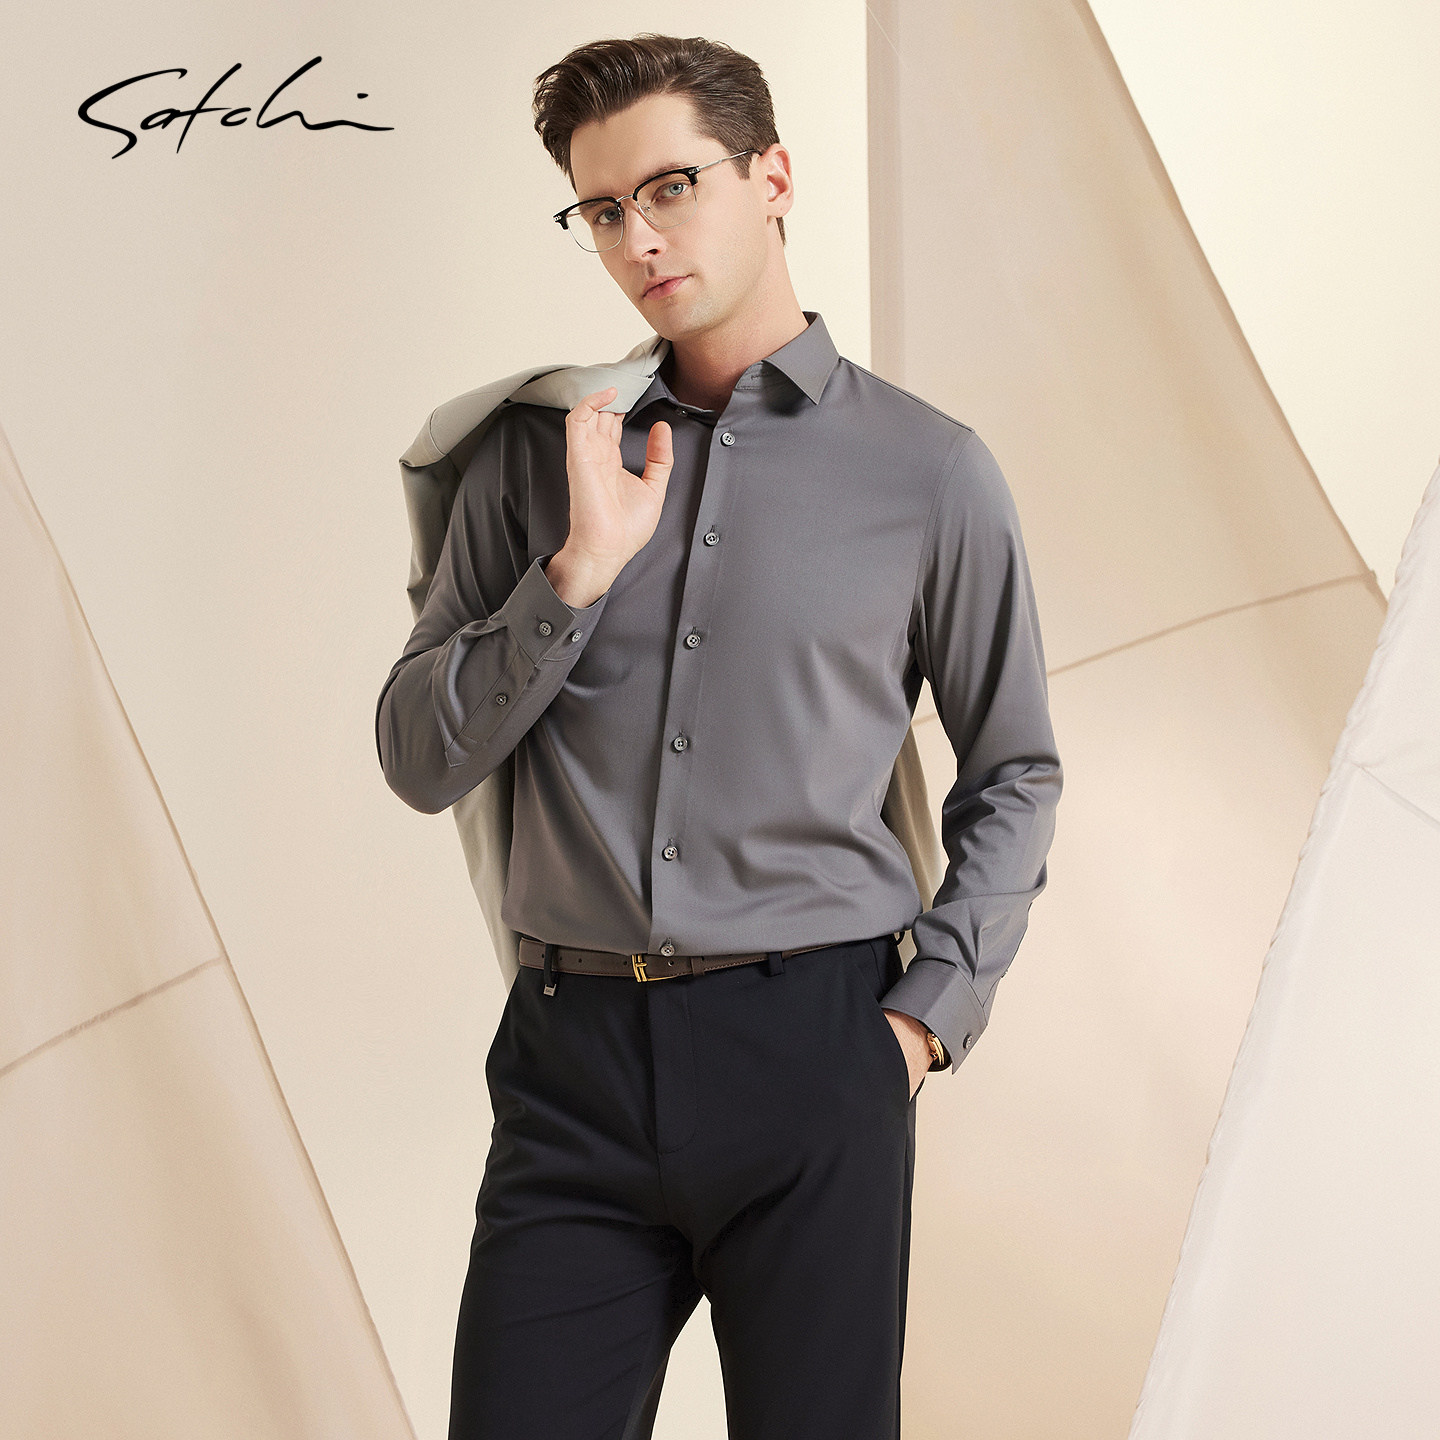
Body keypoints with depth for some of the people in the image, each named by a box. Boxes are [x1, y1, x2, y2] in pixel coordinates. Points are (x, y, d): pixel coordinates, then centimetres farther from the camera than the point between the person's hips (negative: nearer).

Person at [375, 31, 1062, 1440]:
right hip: (573, 1059, 2)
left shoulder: (928, 469, 4)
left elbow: (1013, 770, 11)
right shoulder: (536, 452, 9)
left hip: (815, 1053, -1)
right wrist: (579, 572, -7)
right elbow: (418, 760, 5)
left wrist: (934, 1010, 0)